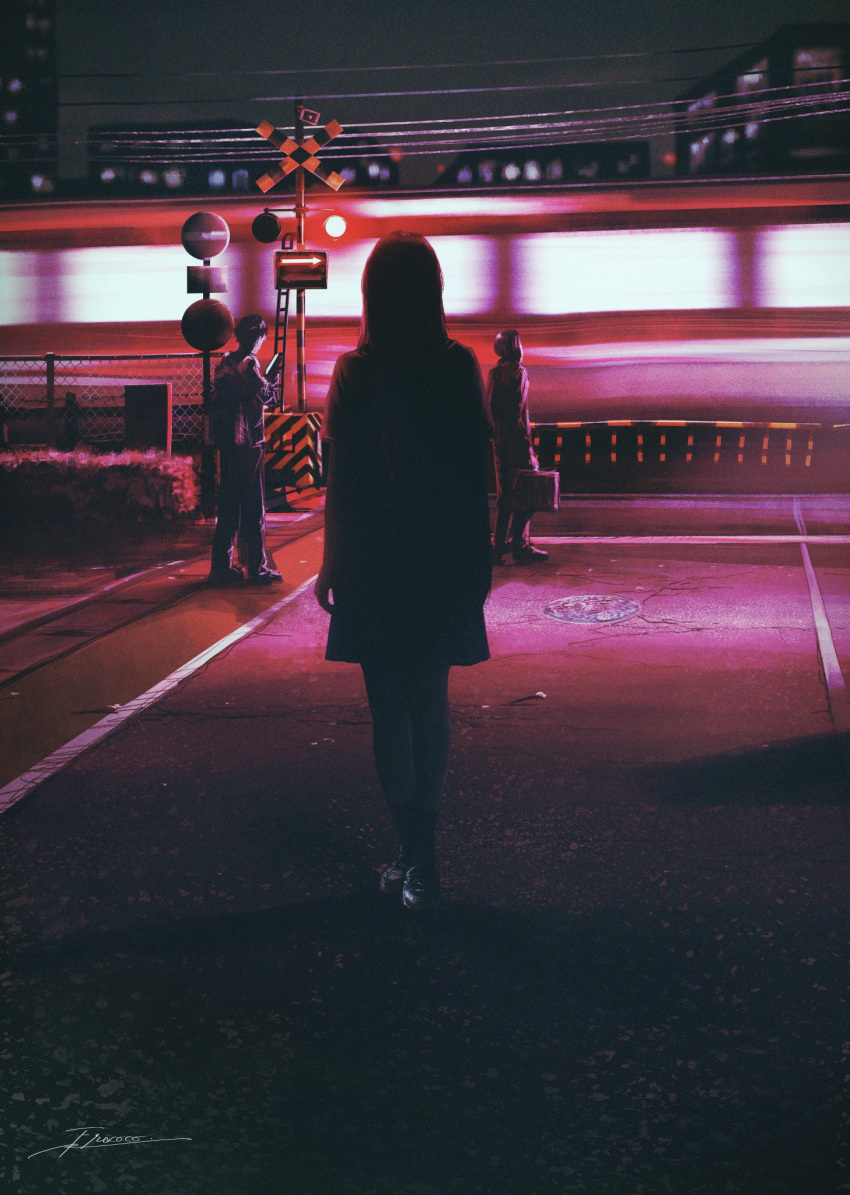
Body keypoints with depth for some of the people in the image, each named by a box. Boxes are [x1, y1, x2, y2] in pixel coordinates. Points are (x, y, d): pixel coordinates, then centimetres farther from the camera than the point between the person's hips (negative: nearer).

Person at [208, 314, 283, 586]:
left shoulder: (223, 363, 10)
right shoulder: (248, 364, -12)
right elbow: (262, 396, -15)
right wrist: (271, 386, 6)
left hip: (226, 442, 7)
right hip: (248, 442, -7)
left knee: (228, 504, 12)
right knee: (253, 505, -2)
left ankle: (222, 566, 14)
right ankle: (257, 568, 1)